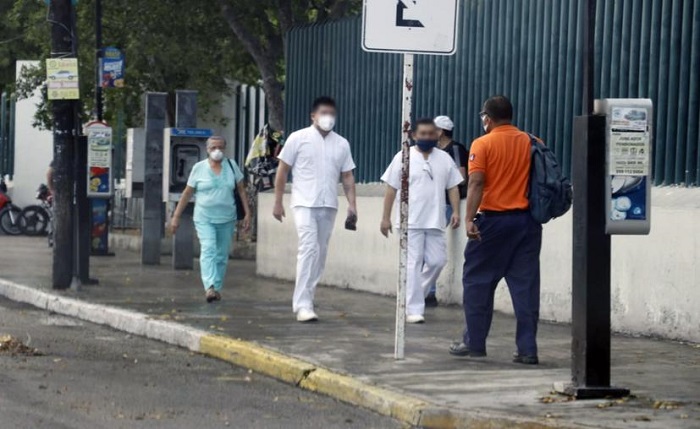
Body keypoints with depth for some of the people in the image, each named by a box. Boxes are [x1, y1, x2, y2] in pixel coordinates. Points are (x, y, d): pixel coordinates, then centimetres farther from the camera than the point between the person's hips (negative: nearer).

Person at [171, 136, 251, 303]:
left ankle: (217, 288, 16)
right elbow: (187, 193, 6)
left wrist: (247, 214, 4)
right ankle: (210, 287, -32)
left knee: (222, 255, 6)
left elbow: (241, 190, 11)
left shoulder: (231, 165, 7)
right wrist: (176, 216, 4)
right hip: (204, 218, -3)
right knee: (208, 250, -19)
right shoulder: (199, 168, 2)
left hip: (227, 219, 3)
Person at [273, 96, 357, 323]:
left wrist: (352, 204, 1)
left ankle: (305, 300, 19)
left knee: (320, 254, 7)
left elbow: (347, 176, 13)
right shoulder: (298, 138, 0)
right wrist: (278, 202, -1)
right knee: (309, 249, -17)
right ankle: (303, 305, -19)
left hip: (328, 206, 5)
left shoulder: (342, 144, 11)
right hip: (305, 204, -5)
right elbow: (282, 171, 3)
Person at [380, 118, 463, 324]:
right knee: (413, 264, -6)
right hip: (410, 222, -4)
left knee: (437, 261, 3)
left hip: (435, 222, 4)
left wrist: (456, 211, -2)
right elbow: (391, 189, 0)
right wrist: (386, 217, -4)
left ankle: (413, 295, 24)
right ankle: (414, 309, -4)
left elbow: (453, 187, 12)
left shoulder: (445, 159, 9)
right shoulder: (403, 158, -1)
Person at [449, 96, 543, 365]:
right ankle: (527, 349, 1)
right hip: (527, 220, 4)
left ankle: (474, 343, 12)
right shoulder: (533, 144, 6)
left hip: (494, 220, -4)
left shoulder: (483, 144, -5)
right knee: (525, 284, 4)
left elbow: (476, 182, -15)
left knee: (477, 281, 9)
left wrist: (470, 219, -20)